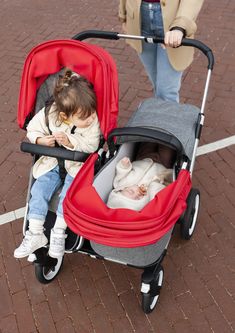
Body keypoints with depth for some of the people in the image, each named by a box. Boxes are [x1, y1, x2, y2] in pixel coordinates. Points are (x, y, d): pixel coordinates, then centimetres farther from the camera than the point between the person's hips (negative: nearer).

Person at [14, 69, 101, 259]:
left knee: (69, 193, -21)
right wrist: (42, 140, -22)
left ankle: (58, 233, -6)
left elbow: (92, 145, -21)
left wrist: (70, 141, -32)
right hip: (52, 162, 2)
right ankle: (35, 234, -1)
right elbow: (32, 130, -1)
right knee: (39, 190, -9)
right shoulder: (47, 116, -16)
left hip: (77, 164, -2)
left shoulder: (93, 122, -19)